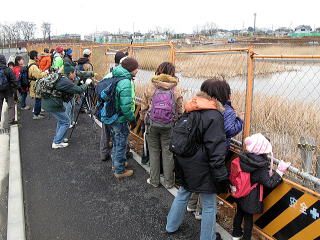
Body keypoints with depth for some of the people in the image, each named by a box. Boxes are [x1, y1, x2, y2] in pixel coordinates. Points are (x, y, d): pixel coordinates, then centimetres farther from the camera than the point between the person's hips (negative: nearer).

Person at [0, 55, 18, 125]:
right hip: (8, 91, -3)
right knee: (11, 106, 7)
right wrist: (14, 90, -1)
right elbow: (14, 81, -11)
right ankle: (11, 120, 7)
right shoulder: (8, 70, -13)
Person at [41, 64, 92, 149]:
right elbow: (79, 90, -18)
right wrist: (86, 83, -2)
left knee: (61, 120, 25)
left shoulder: (60, 78, 11)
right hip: (53, 105, -10)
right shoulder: (66, 82, -18)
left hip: (47, 102, 10)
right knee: (66, 122, 3)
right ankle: (57, 143, 7)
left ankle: (58, 138, 35)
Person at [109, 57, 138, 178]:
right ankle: (119, 171, 22)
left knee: (116, 142, 25)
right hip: (120, 120, -9)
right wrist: (132, 119, -13)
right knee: (121, 144, 7)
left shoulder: (115, 77, 4)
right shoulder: (125, 83, -24)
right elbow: (125, 106, -27)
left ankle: (115, 163, 43)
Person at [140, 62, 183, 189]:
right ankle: (168, 182, 23)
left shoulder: (150, 87, -4)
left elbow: (144, 107, 4)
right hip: (169, 126, 0)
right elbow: (180, 110, -1)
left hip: (152, 125, 0)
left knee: (154, 152, 14)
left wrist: (143, 119, 19)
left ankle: (154, 180, 25)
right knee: (168, 153, 11)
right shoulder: (176, 89, -5)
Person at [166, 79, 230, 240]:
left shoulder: (190, 111, 1)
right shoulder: (214, 116, -20)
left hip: (184, 164, 8)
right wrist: (222, 178, -14)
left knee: (183, 194, 28)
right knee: (209, 206, 13)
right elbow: (216, 151, -22)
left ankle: (171, 226, 46)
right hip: (202, 169, -7)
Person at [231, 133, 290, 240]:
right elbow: (270, 183, -19)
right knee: (248, 218, 15)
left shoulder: (243, 158, -14)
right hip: (251, 198, -6)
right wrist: (280, 170, -14)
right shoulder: (260, 167, -28)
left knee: (239, 213, 25)